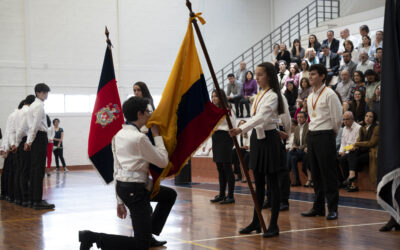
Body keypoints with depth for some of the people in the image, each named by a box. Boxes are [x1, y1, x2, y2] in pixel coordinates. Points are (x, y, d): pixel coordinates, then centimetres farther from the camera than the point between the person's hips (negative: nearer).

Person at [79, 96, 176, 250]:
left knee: (170, 195, 26)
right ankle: (92, 237, -11)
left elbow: (116, 170, 13)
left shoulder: (118, 135, 10)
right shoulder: (140, 138, -17)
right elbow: (163, 161, -8)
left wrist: (120, 200, 17)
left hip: (122, 186, 10)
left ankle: (150, 235, 29)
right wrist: (156, 135, 0)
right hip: (135, 190, -10)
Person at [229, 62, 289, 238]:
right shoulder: (259, 94, 12)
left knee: (272, 183, -3)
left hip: (269, 139, -9)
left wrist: (241, 129, -43)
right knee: (258, 182, 13)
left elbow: (260, 117, -31)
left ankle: (273, 225, 3)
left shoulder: (272, 96, -15)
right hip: (257, 138, 9)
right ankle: (256, 222, 22)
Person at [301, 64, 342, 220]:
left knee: (328, 174, -5)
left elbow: (337, 117, -9)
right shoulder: (310, 97, 15)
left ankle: (333, 209, 0)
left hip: (325, 136, -8)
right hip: (312, 135, 8)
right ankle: (318, 207, 18)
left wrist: (332, 132, 2)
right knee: (315, 174, 11)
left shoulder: (329, 94, -9)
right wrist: (312, 133, 16)